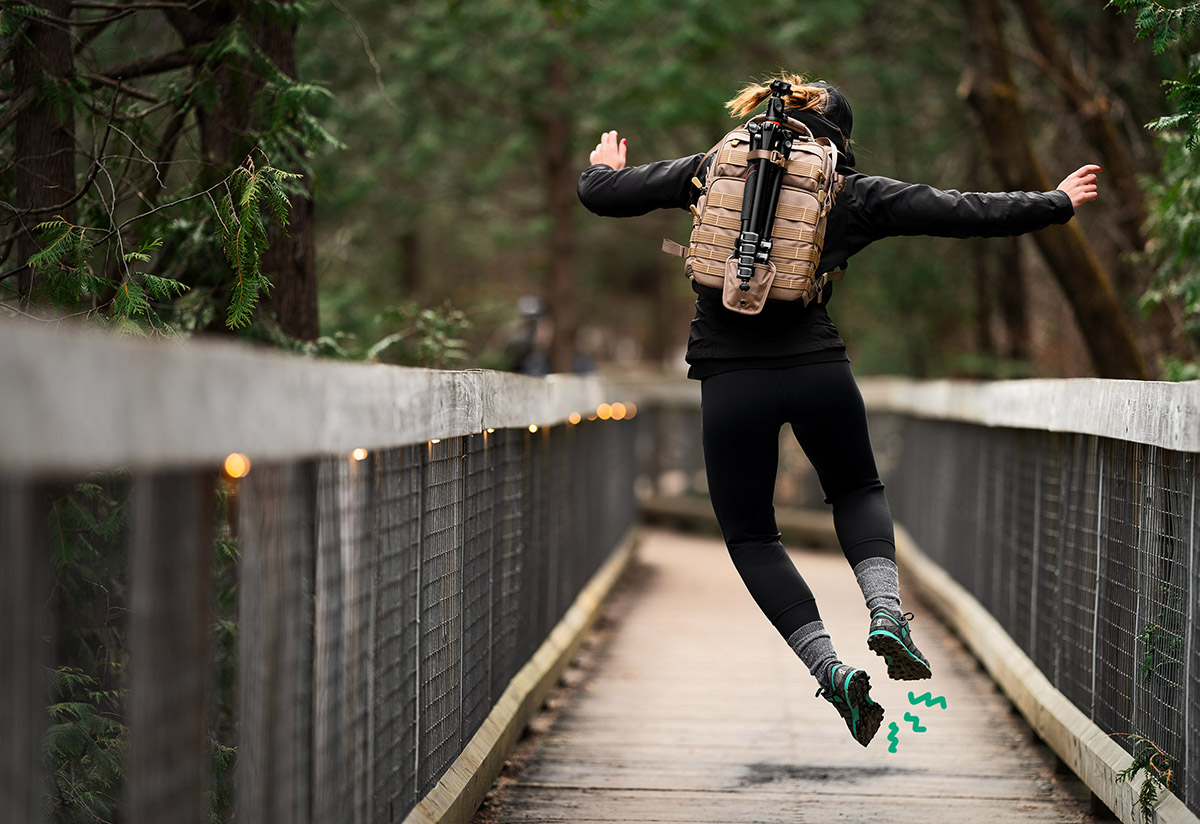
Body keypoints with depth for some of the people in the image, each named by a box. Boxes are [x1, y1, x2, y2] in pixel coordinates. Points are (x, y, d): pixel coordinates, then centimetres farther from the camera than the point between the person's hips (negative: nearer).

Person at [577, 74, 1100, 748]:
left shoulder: (713, 170, 7)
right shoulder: (853, 193, 5)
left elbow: (603, 195, 10)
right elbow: (968, 213, 8)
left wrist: (605, 167, 34)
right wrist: (1057, 204, 22)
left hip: (730, 378, 0)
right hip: (819, 367, 0)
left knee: (750, 534, 15)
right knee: (858, 490, 27)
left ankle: (830, 668, -1)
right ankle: (887, 610, 1)